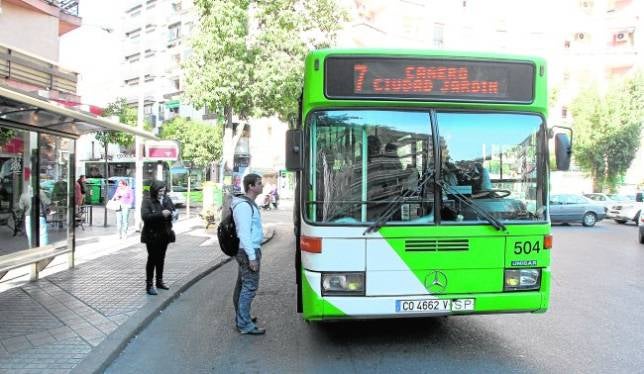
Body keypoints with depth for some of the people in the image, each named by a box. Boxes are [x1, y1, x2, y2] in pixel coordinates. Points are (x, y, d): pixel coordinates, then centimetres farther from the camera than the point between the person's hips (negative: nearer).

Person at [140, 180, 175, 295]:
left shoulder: (167, 199, 6)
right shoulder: (147, 201, -11)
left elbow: (173, 210, 18)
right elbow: (145, 216, -23)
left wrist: (172, 214, -6)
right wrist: (161, 214, -28)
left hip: (164, 234, 6)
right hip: (152, 235, -6)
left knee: (161, 258, 15)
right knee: (152, 259, -2)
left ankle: (159, 281, 28)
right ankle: (149, 285, 6)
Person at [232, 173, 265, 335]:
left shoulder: (249, 203, 14)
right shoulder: (244, 206, -18)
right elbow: (244, 233, -22)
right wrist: (252, 256, -22)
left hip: (246, 250, 10)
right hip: (249, 251, -10)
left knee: (242, 284, 16)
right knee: (250, 287, -7)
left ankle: (241, 317, 26)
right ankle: (245, 324, -3)